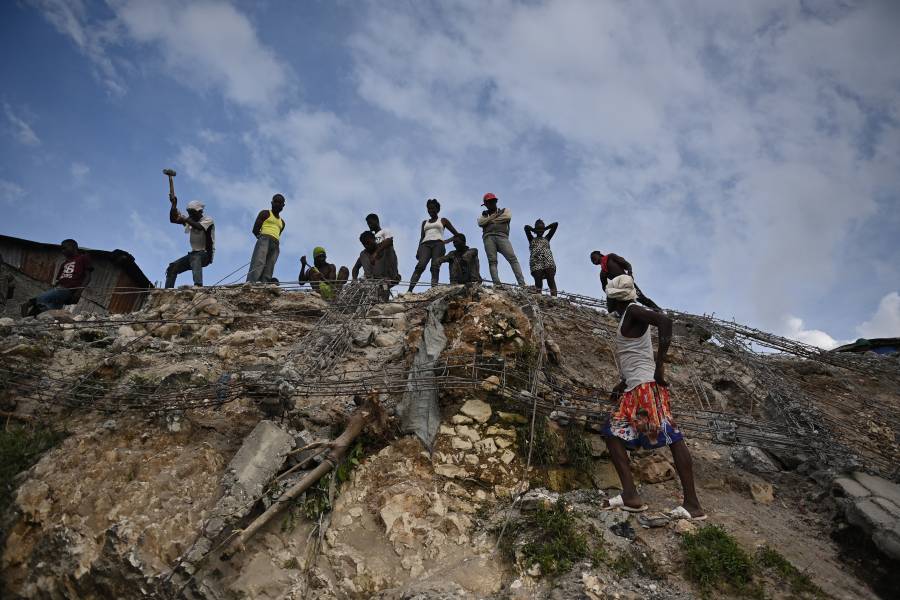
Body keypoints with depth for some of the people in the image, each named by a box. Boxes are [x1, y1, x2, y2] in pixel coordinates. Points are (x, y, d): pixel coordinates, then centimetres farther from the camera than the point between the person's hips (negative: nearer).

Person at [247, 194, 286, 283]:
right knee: (258, 264, -28)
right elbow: (255, 230, 4)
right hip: (264, 240, -6)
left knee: (268, 272, -12)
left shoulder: (282, 223, 31)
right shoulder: (265, 213, 14)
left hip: (275, 246, 6)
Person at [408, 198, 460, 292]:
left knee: (435, 267, -24)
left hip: (438, 244, -1)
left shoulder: (443, 220, 21)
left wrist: (448, 241, 0)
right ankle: (410, 290, -41)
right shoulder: (424, 222, 30)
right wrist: (418, 250, 4)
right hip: (426, 244, 1)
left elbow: (457, 234, 18)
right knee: (420, 265, -25)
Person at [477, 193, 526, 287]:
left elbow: (508, 217, 3)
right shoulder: (484, 214, 29)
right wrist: (495, 215, 4)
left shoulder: (505, 210, 27)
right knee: (492, 261, -16)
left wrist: (490, 220, 7)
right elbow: (480, 223, 7)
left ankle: (522, 283, -27)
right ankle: (497, 284, -28)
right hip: (488, 237, 1)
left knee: (512, 258, -17)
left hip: (501, 236, -1)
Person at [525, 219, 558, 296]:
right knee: (538, 282, -17)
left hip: (548, 262, 1)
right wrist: (534, 230, 28)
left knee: (551, 281, -17)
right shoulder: (532, 240, 26)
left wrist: (545, 229, 34)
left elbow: (555, 224, 30)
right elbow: (526, 227, 13)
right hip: (536, 263, -1)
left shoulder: (546, 239, 30)